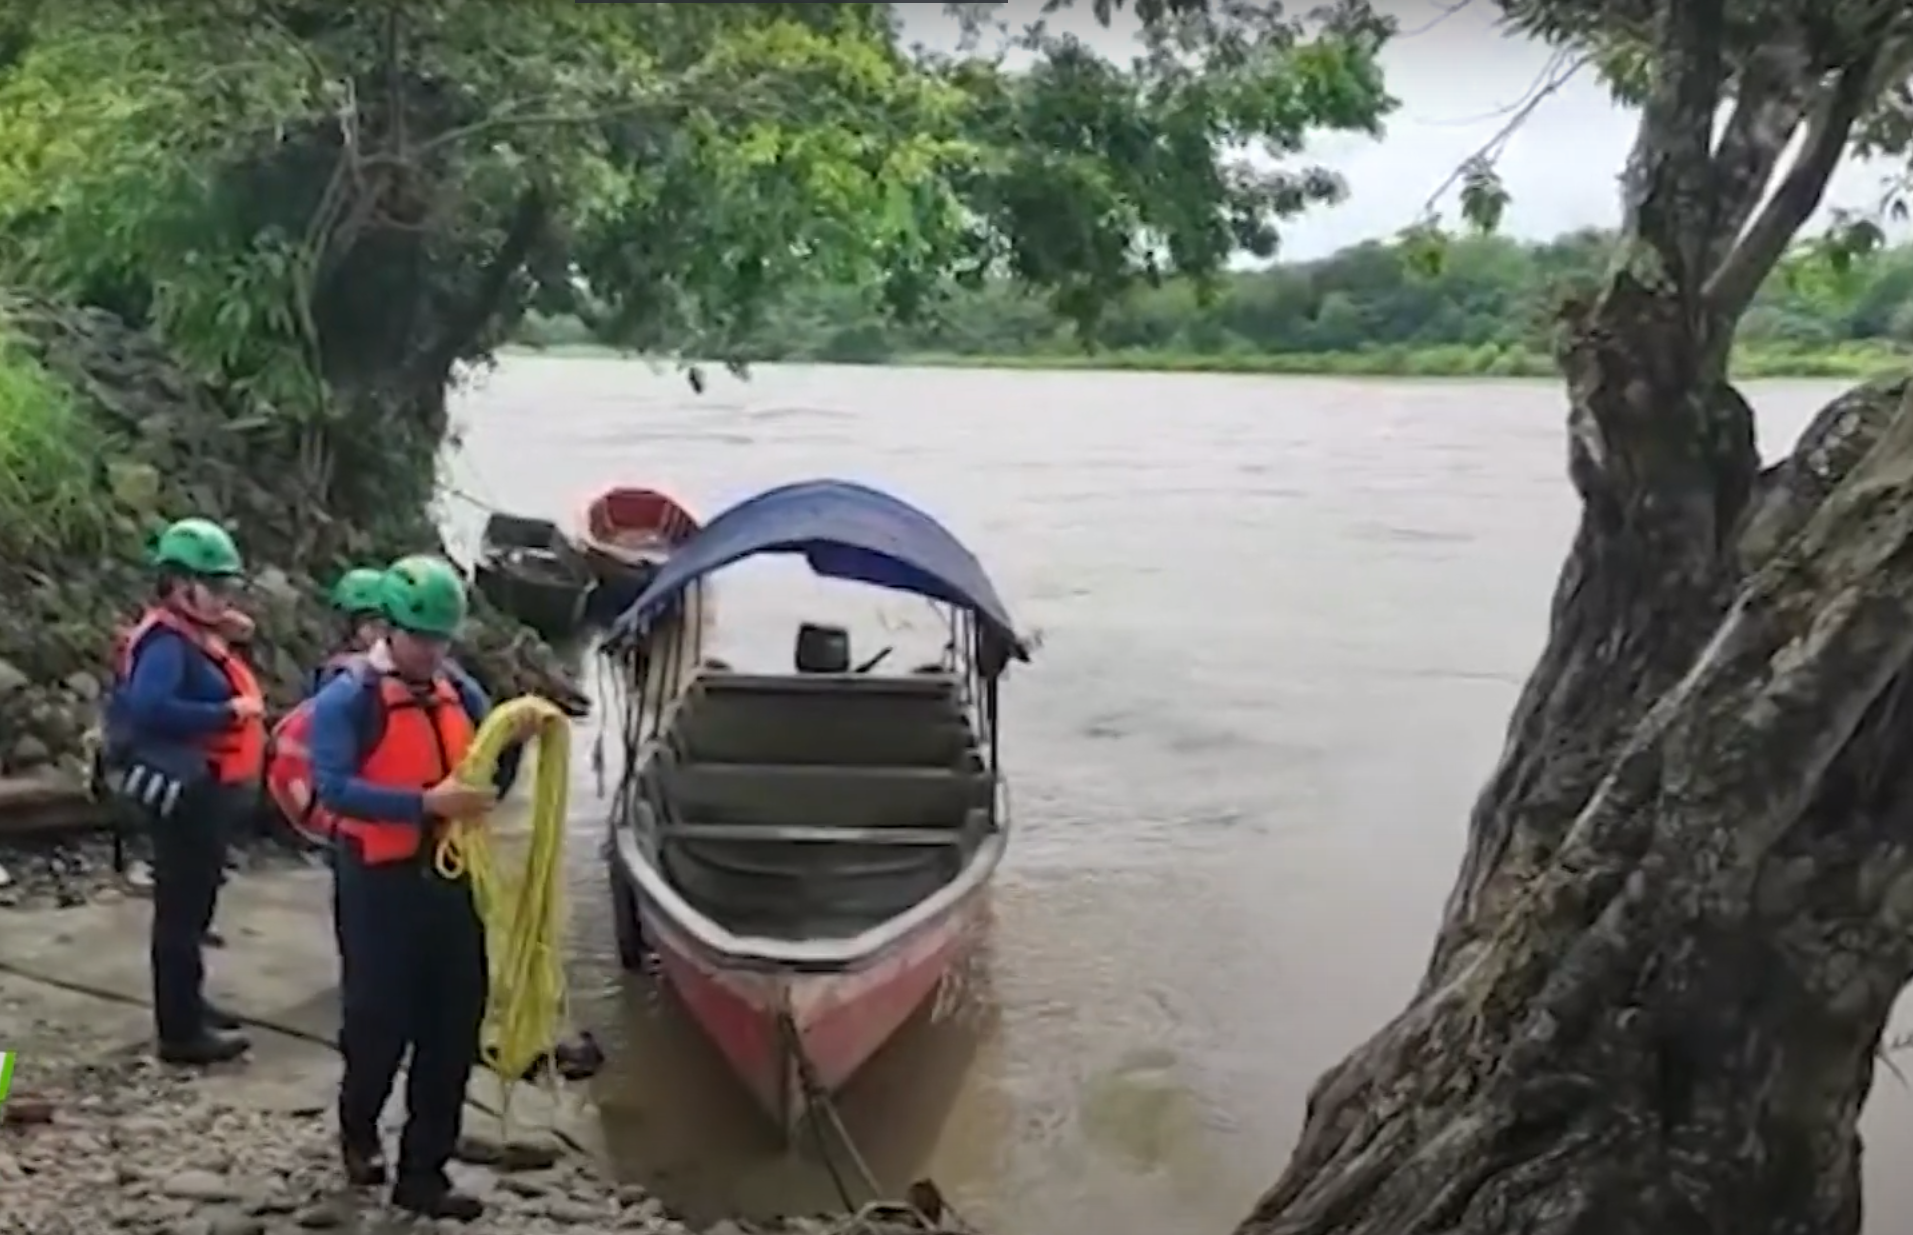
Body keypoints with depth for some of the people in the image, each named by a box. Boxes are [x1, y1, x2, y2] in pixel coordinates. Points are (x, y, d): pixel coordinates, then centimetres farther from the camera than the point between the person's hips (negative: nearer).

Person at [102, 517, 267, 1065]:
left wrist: (245, 708, -6)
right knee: (181, 911, -3)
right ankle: (180, 1031, 3)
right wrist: (230, 713, -28)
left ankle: (188, 1006, 33)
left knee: (194, 907, 20)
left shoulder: (197, 639, 13)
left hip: (208, 793, 10)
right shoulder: (167, 642, -19)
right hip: (187, 795, -10)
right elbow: (149, 708, -34)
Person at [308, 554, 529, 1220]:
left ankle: (423, 1170, 15)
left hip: (450, 880, 6)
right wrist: (425, 802, -31)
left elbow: (489, 784, 12)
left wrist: (513, 744, -9)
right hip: (380, 884, -5)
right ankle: (359, 1129, 35)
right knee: (380, 1021, 5)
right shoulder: (347, 698, -10)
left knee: (454, 1028, 6)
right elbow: (332, 789, -23)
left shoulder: (461, 692, 8)